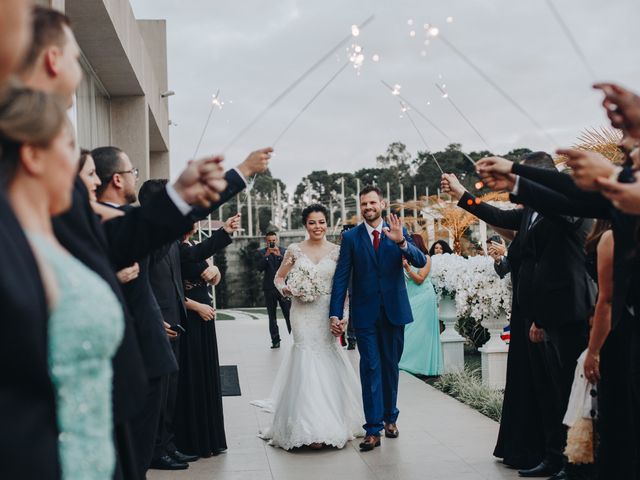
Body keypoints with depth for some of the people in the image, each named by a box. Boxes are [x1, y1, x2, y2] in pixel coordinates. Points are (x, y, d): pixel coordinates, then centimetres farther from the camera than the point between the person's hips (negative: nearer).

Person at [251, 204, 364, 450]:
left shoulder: (336, 251, 3)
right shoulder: (295, 250, 4)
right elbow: (279, 277, 13)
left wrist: (343, 316, -7)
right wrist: (286, 290, -9)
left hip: (328, 314, 1)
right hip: (303, 313, -1)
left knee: (326, 363, 5)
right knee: (307, 362, -7)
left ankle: (330, 422, 21)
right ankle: (311, 429, -4)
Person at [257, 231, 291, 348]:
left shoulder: (284, 251, 5)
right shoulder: (262, 252, 4)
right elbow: (260, 268, -7)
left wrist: (279, 255, -17)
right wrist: (266, 255, -18)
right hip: (269, 289, 1)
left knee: (289, 314, -5)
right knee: (272, 316, 5)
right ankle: (275, 341, 9)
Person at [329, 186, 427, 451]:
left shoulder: (398, 232, 2)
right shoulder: (351, 237, 0)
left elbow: (421, 262, -10)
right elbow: (341, 278, -2)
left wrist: (401, 242, -27)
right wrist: (335, 314, -9)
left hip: (394, 310, 2)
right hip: (365, 313, -1)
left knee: (390, 366, 13)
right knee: (371, 368, -4)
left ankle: (390, 417, 29)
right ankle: (373, 429, -2)